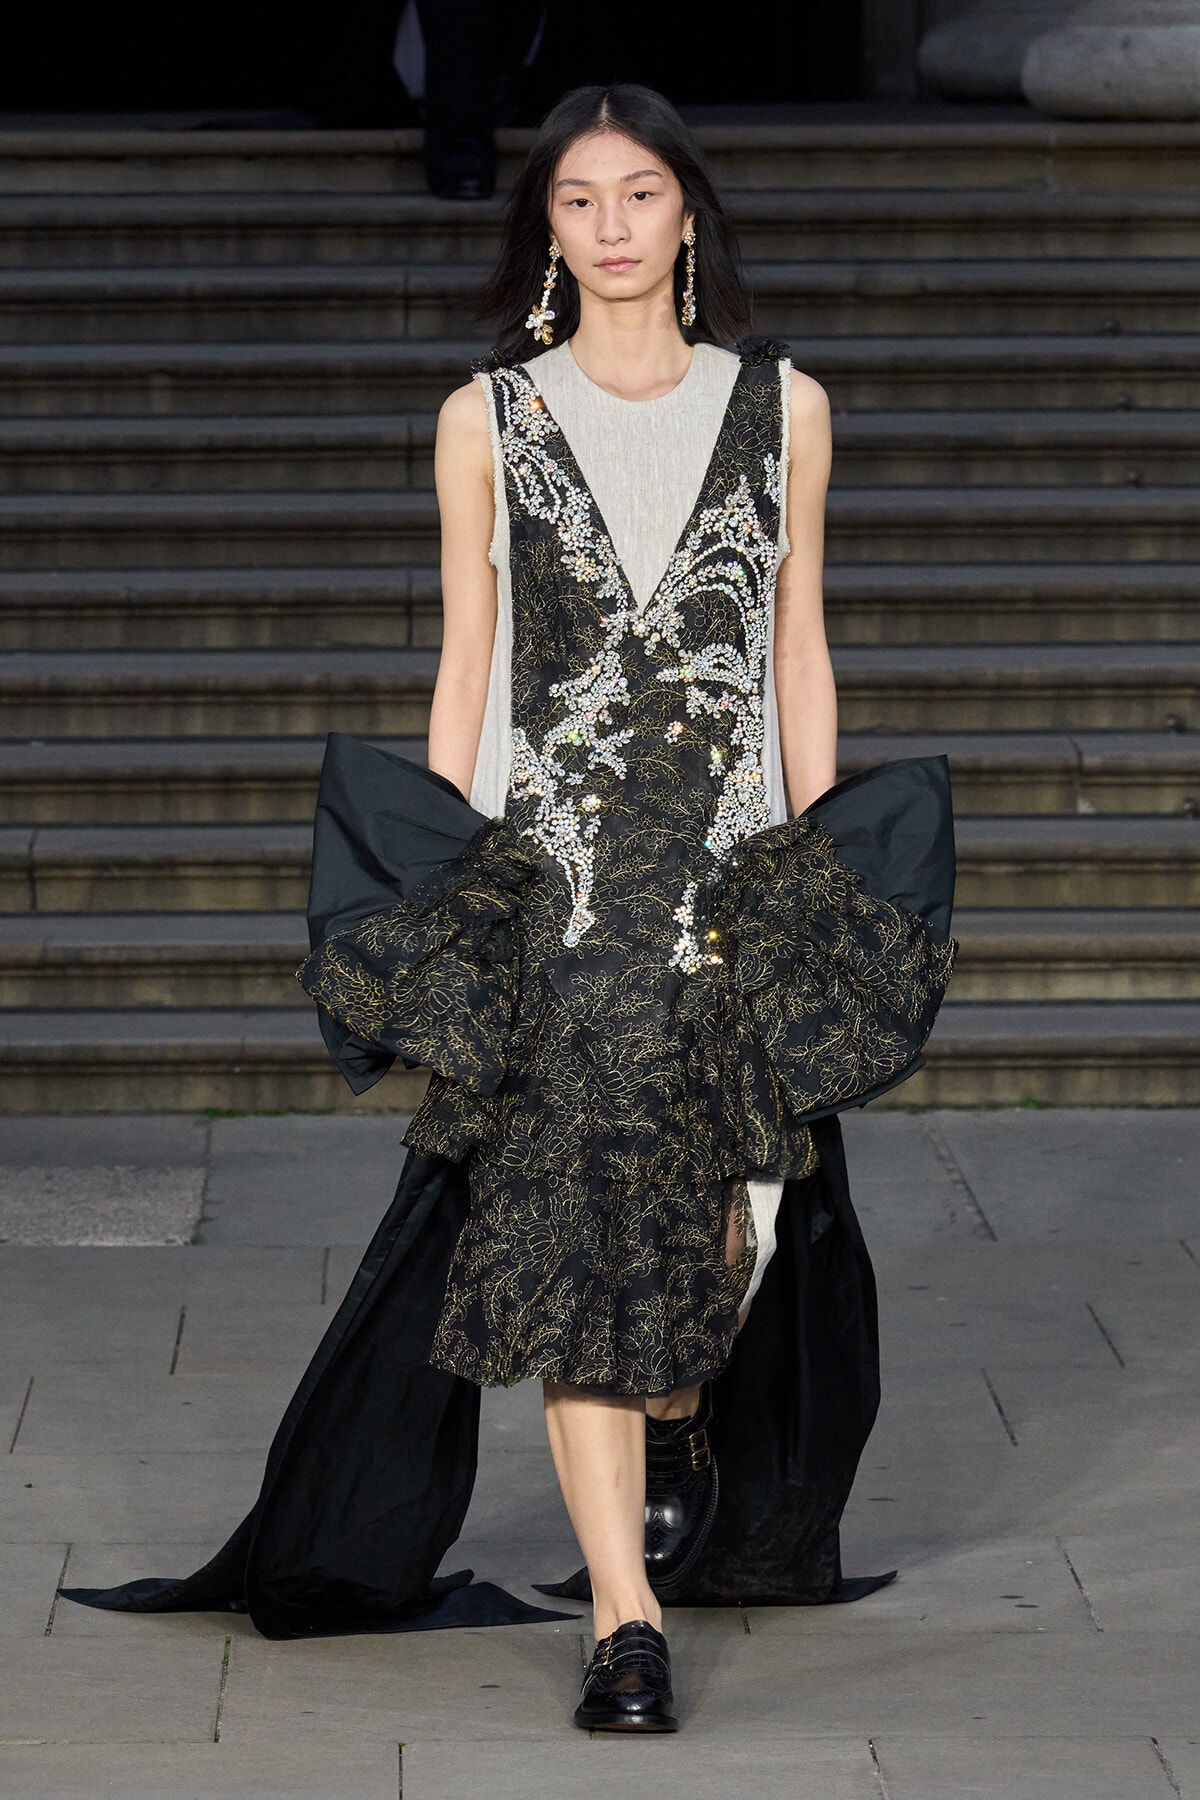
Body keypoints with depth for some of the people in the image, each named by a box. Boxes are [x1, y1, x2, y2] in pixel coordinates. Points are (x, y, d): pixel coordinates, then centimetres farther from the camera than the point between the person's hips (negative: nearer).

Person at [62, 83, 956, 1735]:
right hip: (546, 855, -1)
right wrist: (448, 886, 3)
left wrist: (825, 875, 7)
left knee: (727, 1200, 1)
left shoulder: (782, 407, 9)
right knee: (574, 1212, -10)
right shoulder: (488, 420, 7)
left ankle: (686, 1416, 37)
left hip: (735, 856, 1)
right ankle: (625, 1616, -9)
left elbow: (799, 651, 11)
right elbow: (464, 665, 8)